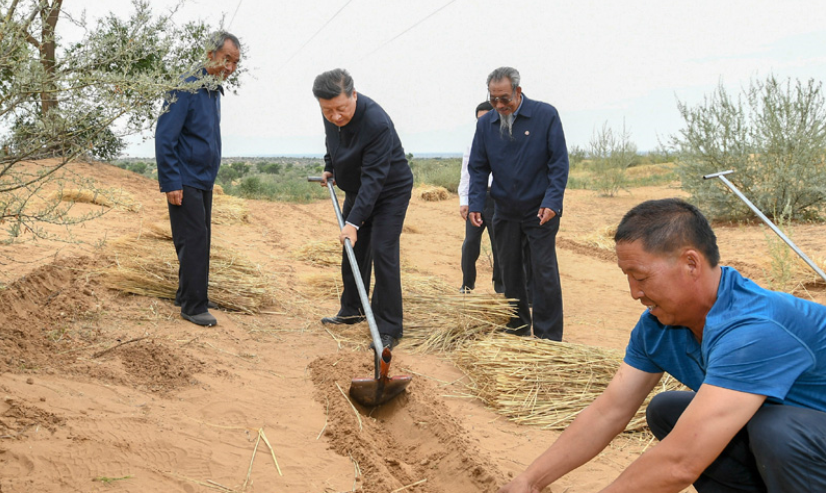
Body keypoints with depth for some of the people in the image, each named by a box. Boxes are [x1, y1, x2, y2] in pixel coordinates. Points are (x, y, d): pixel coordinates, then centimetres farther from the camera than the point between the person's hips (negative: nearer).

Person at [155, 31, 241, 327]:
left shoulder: (214, 91, 12)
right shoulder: (187, 88, -16)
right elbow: (164, 138, -19)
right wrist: (171, 183, -21)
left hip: (204, 181, 9)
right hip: (185, 181, -9)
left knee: (201, 240, 13)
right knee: (194, 239, -8)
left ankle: (188, 295, 24)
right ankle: (193, 306, -3)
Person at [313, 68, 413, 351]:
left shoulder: (376, 123, -35)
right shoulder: (331, 117, -10)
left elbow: (374, 177, -36)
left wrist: (354, 221, -39)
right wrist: (329, 168, 12)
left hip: (390, 191, -7)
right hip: (356, 190, 8)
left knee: (383, 255, -14)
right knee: (352, 251, 13)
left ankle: (389, 330, -8)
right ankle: (352, 310, 31)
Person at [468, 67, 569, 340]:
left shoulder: (546, 115, -9)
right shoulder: (486, 124, 1)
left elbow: (559, 162, -9)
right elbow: (477, 168, 6)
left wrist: (552, 202, -19)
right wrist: (475, 204, -7)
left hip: (540, 211, -4)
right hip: (505, 212, 4)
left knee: (544, 272, -5)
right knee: (509, 270, 12)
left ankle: (548, 337, 2)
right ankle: (518, 327, 26)